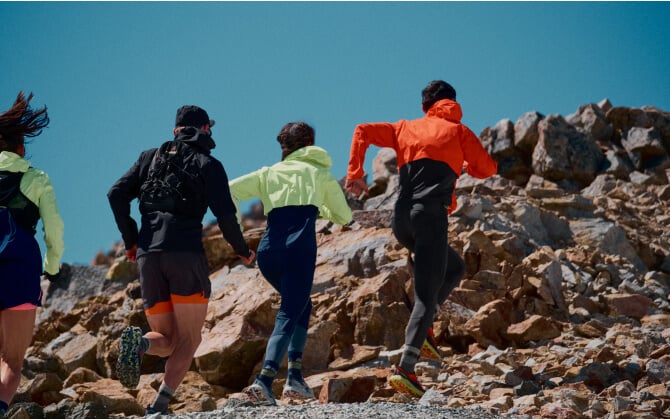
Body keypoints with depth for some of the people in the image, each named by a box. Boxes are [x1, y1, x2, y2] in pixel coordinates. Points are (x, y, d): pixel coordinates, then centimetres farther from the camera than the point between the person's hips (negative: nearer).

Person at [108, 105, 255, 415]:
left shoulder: (152, 157, 18)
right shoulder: (209, 164, 7)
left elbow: (117, 194, 9)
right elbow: (224, 213, -5)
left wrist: (130, 240, 18)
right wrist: (242, 251, 10)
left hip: (148, 255, 4)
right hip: (187, 254, -4)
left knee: (167, 341, 12)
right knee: (189, 340, 2)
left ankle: (138, 342, -24)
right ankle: (160, 406, -21)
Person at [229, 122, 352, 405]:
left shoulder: (268, 174, 23)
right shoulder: (320, 173, 21)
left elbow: (228, 191, 9)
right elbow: (344, 216, 28)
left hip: (268, 251, 4)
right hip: (299, 248, -4)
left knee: (301, 305, 24)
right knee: (289, 316, -8)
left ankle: (295, 376, 12)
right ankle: (264, 381, -29)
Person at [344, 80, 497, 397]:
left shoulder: (406, 128, 22)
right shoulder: (458, 131, 13)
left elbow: (363, 132, 12)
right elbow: (487, 169, 11)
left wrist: (355, 174, 7)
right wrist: (467, 166, 33)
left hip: (402, 220, 5)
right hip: (431, 215, -5)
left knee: (454, 268, 27)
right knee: (427, 295, -8)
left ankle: (423, 327, 9)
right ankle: (405, 369, -21)